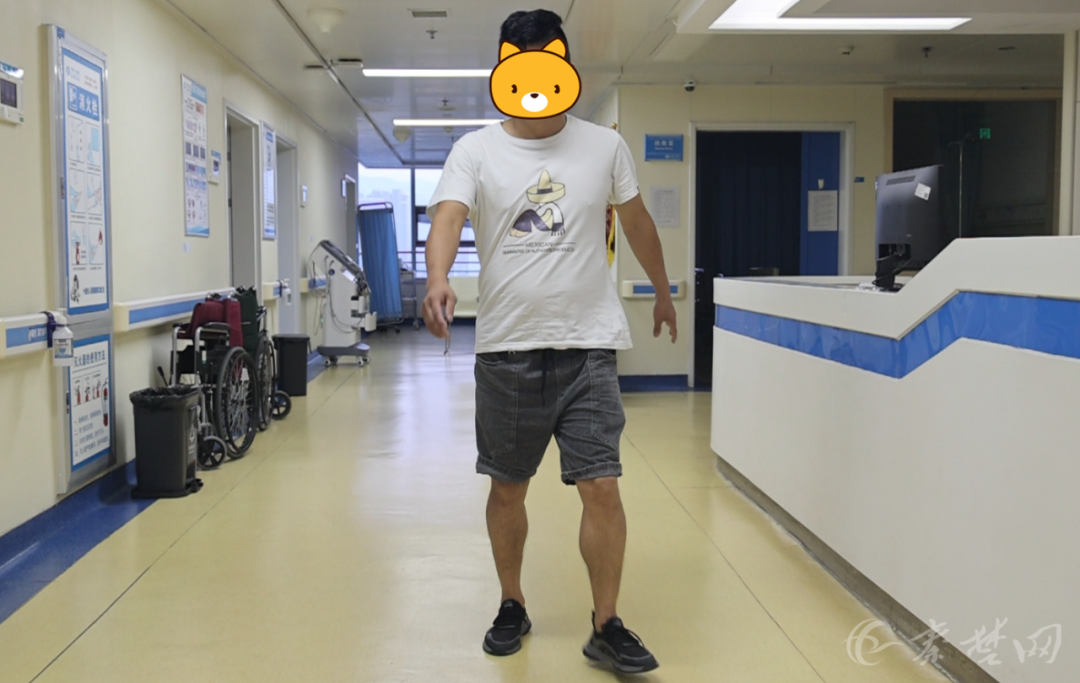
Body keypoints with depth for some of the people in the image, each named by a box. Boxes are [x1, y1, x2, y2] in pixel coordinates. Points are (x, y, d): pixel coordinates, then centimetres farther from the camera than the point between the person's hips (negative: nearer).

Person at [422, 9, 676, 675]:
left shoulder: (605, 146, 6)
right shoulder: (476, 150, 1)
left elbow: (637, 220, 19)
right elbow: (447, 217, -16)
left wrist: (663, 291, 28)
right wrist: (438, 278, -37)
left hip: (588, 345, 0)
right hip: (507, 347, 0)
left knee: (602, 488, -4)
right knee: (507, 489, 12)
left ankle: (607, 627, 11)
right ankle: (513, 606, 32)